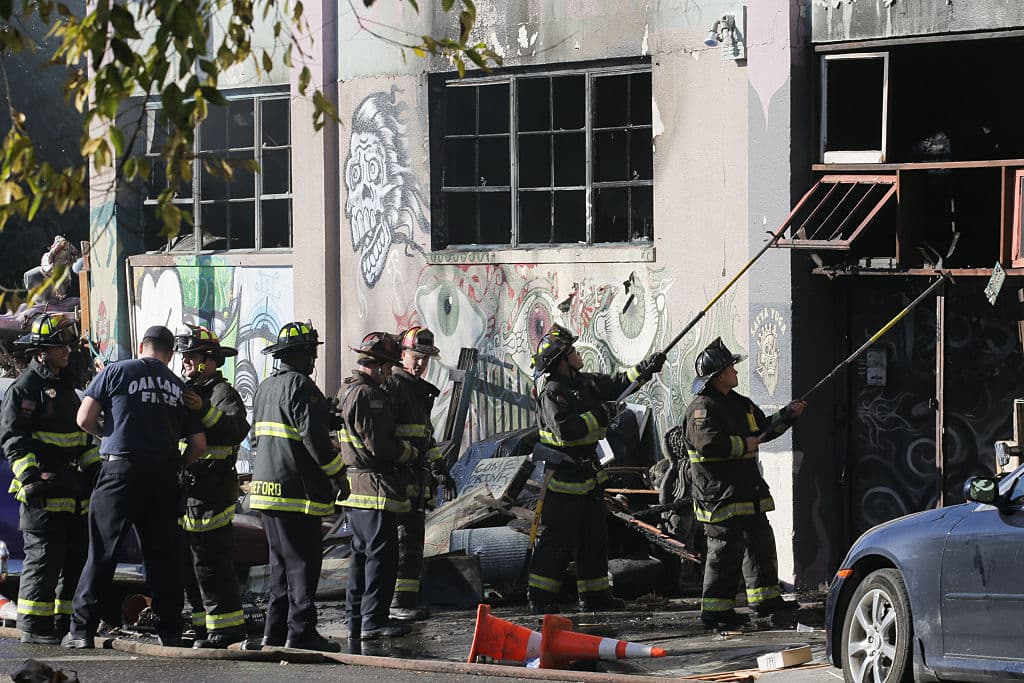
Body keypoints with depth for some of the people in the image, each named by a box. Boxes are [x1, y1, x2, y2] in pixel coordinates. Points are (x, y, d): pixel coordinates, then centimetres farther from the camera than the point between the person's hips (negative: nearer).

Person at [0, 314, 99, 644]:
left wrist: (95, 469, 22)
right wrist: (29, 476, -22)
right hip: (44, 491, -9)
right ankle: (34, 627, -5)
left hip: (73, 490, 9)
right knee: (44, 557, -9)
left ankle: (64, 624, 15)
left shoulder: (65, 387, 22)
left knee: (76, 557, 8)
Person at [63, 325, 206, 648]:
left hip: (122, 468, -3)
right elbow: (199, 444, 9)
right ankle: (170, 631, 10)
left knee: (102, 552, 0)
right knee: (163, 554, 9)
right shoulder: (180, 387, 11)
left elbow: (84, 419, -3)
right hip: (163, 477, 3)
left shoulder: (117, 371, 0)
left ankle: (81, 630, -2)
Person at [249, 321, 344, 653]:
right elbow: (315, 438, -19)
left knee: (282, 560, 15)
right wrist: (340, 474, -10)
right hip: (297, 489, -9)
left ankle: (276, 630, 16)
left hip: (267, 486, 9)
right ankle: (301, 631, -9)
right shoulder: (300, 386, -13)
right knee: (304, 562, -6)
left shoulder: (265, 387, 16)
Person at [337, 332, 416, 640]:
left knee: (362, 553, 16)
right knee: (382, 554, -5)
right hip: (375, 487, -11)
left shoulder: (347, 390, 17)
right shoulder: (367, 394, -17)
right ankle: (374, 620, -5)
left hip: (354, 488, 11)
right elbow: (378, 444, -21)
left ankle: (356, 620, 19)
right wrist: (410, 452, -4)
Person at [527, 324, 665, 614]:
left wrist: (645, 370, 12)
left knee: (594, 536, 14)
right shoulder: (552, 393, -17)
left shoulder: (583, 383, 10)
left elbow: (616, 385, 22)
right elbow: (566, 429, -28)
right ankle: (541, 597, -1)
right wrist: (601, 414, -25)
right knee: (559, 537, -7)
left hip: (588, 472, 10)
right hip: (564, 475, -10)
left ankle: (594, 594, 22)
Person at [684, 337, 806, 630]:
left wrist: (788, 414, 17)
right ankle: (714, 609, -7)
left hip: (746, 490, 10)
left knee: (760, 540, 17)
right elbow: (709, 443, -27)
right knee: (726, 548, -11)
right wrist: (743, 444, -17)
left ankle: (765, 598, 30)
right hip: (719, 493, -10)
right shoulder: (703, 407, -14)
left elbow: (764, 428, 30)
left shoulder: (739, 403, 17)